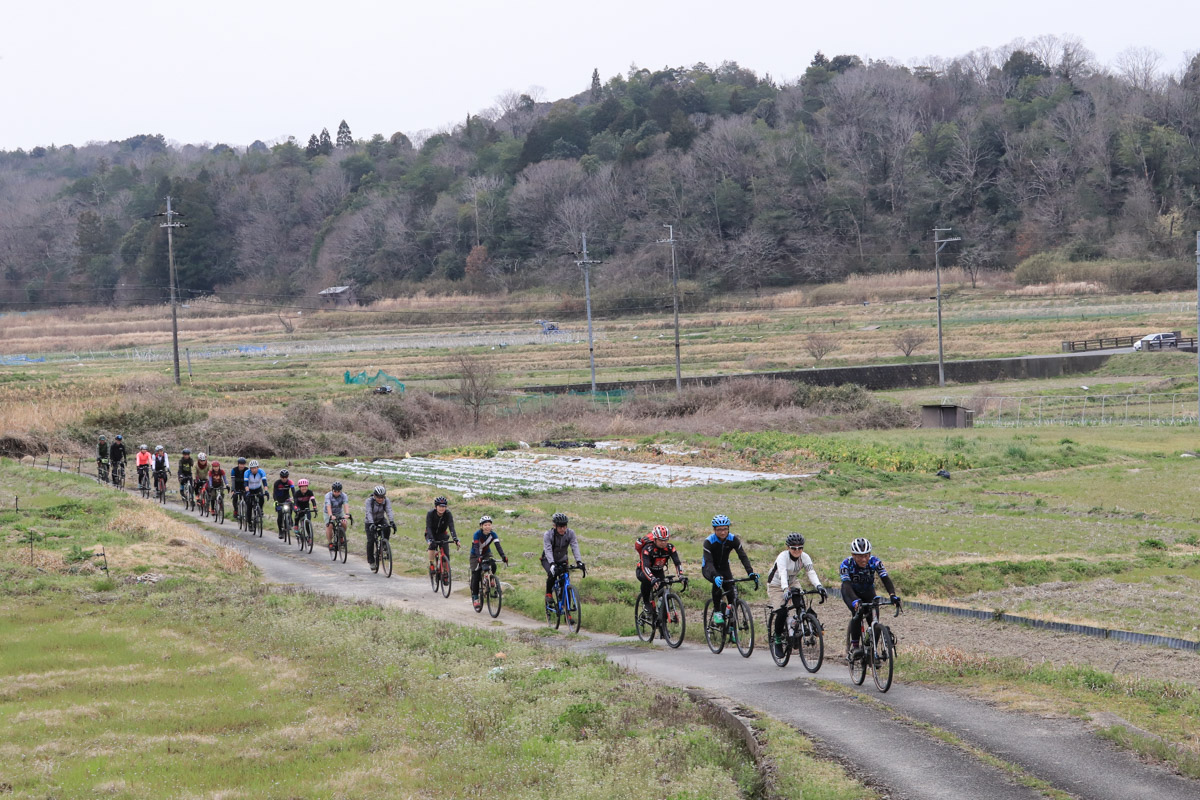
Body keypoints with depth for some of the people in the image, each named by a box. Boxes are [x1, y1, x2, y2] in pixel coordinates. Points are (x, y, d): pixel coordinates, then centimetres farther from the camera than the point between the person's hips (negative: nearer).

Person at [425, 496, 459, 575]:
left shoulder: (448, 514, -19)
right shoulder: (430, 514, -23)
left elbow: (451, 527, -28)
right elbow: (428, 528, -32)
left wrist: (455, 539, -44)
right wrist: (430, 539, -48)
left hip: (442, 535, 2)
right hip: (432, 534, -2)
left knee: (446, 554, -14)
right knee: (432, 545, -34)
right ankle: (431, 565, -17)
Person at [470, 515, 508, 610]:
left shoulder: (493, 534, -17)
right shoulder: (477, 534, -25)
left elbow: (498, 546, -27)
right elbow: (476, 547, -36)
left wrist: (503, 556, -43)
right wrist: (479, 558, -53)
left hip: (486, 554, 3)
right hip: (475, 556, -3)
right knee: (476, 576, -10)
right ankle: (475, 598, 0)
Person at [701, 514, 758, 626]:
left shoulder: (733, 539, -18)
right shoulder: (709, 541, -27)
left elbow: (743, 556, -24)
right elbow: (708, 561, -37)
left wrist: (750, 572, -41)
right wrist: (715, 576, -56)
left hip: (724, 568, 4)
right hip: (709, 569, -4)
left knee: (731, 593, -14)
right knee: (717, 581, -35)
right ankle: (717, 612, -23)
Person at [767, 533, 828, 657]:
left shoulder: (804, 557, -17)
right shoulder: (783, 557, -29)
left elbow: (811, 573, -29)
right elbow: (783, 574, -44)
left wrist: (818, 586, -48)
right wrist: (785, 590, -62)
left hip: (793, 583, 4)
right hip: (776, 585, -4)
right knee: (782, 612, -21)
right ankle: (778, 639, 0)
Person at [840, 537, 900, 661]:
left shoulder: (875, 562, -26)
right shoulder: (846, 564, -31)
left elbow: (885, 579, -35)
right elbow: (846, 585, -42)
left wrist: (893, 595, -53)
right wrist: (855, 601, -60)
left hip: (868, 592, 2)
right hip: (851, 593, -2)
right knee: (858, 613, -30)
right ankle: (854, 646, -20)